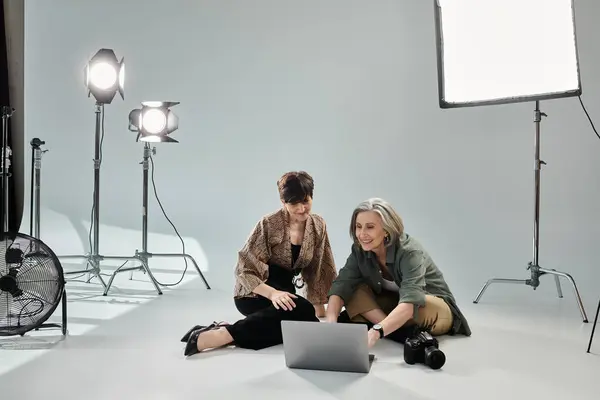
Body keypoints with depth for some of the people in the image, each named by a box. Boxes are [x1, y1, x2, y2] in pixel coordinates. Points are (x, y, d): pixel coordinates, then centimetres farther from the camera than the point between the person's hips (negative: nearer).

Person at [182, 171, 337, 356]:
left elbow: (321, 269, 9)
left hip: (285, 289, 6)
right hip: (254, 293, -6)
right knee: (303, 310, -34)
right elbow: (244, 269, -18)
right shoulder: (269, 224, -16)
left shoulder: (318, 225, 0)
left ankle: (224, 330, -23)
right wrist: (272, 293, -33)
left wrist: (319, 305, 2)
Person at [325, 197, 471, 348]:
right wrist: (330, 322, -41)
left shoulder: (410, 252, -31)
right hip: (395, 305, 6)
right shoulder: (360, 249, -13)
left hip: (437, 308, -6)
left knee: (422, 306, -41)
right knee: (353, 291, -19)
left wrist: (375, 332, -61)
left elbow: (411, 301, -45)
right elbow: (342, 285, -21)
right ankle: (400, 331, -27)